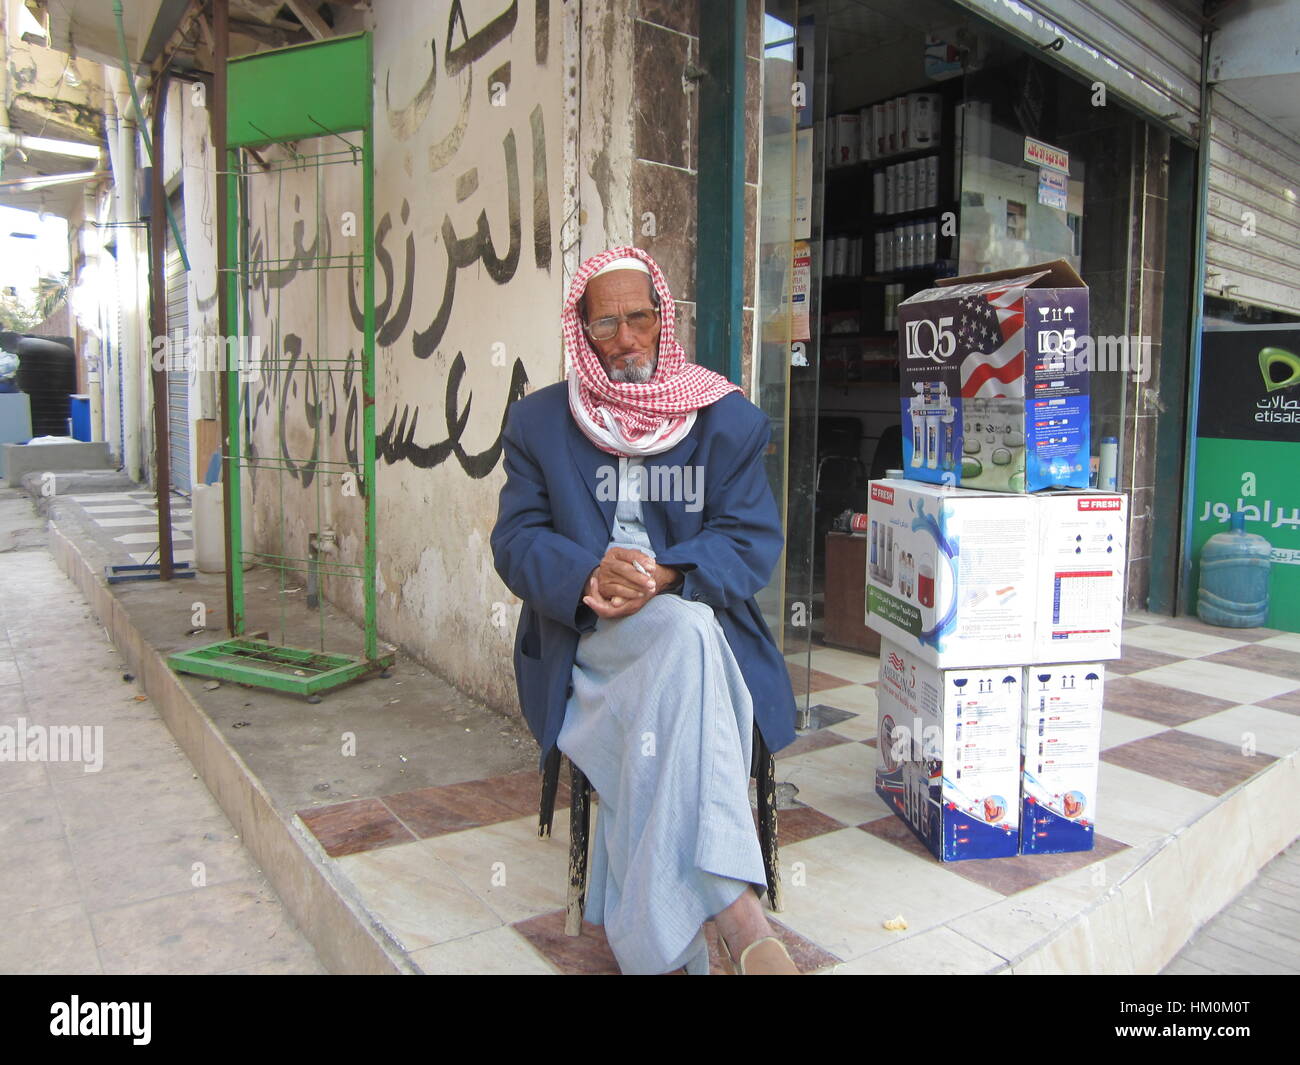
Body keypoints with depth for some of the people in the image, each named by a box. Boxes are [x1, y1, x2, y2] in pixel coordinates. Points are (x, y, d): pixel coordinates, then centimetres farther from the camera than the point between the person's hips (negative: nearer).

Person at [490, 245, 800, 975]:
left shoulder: (730, 420, 9)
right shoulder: (538, 422, 10)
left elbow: (756, 541, -1)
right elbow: (516, 540, 2)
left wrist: (666, 575, -21)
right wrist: (590, 573, -21)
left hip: (701, 619, 1)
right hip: (586, 636, -1)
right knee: (689, 631, -35)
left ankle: (671, 939, -29)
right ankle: (735, 911, -40)